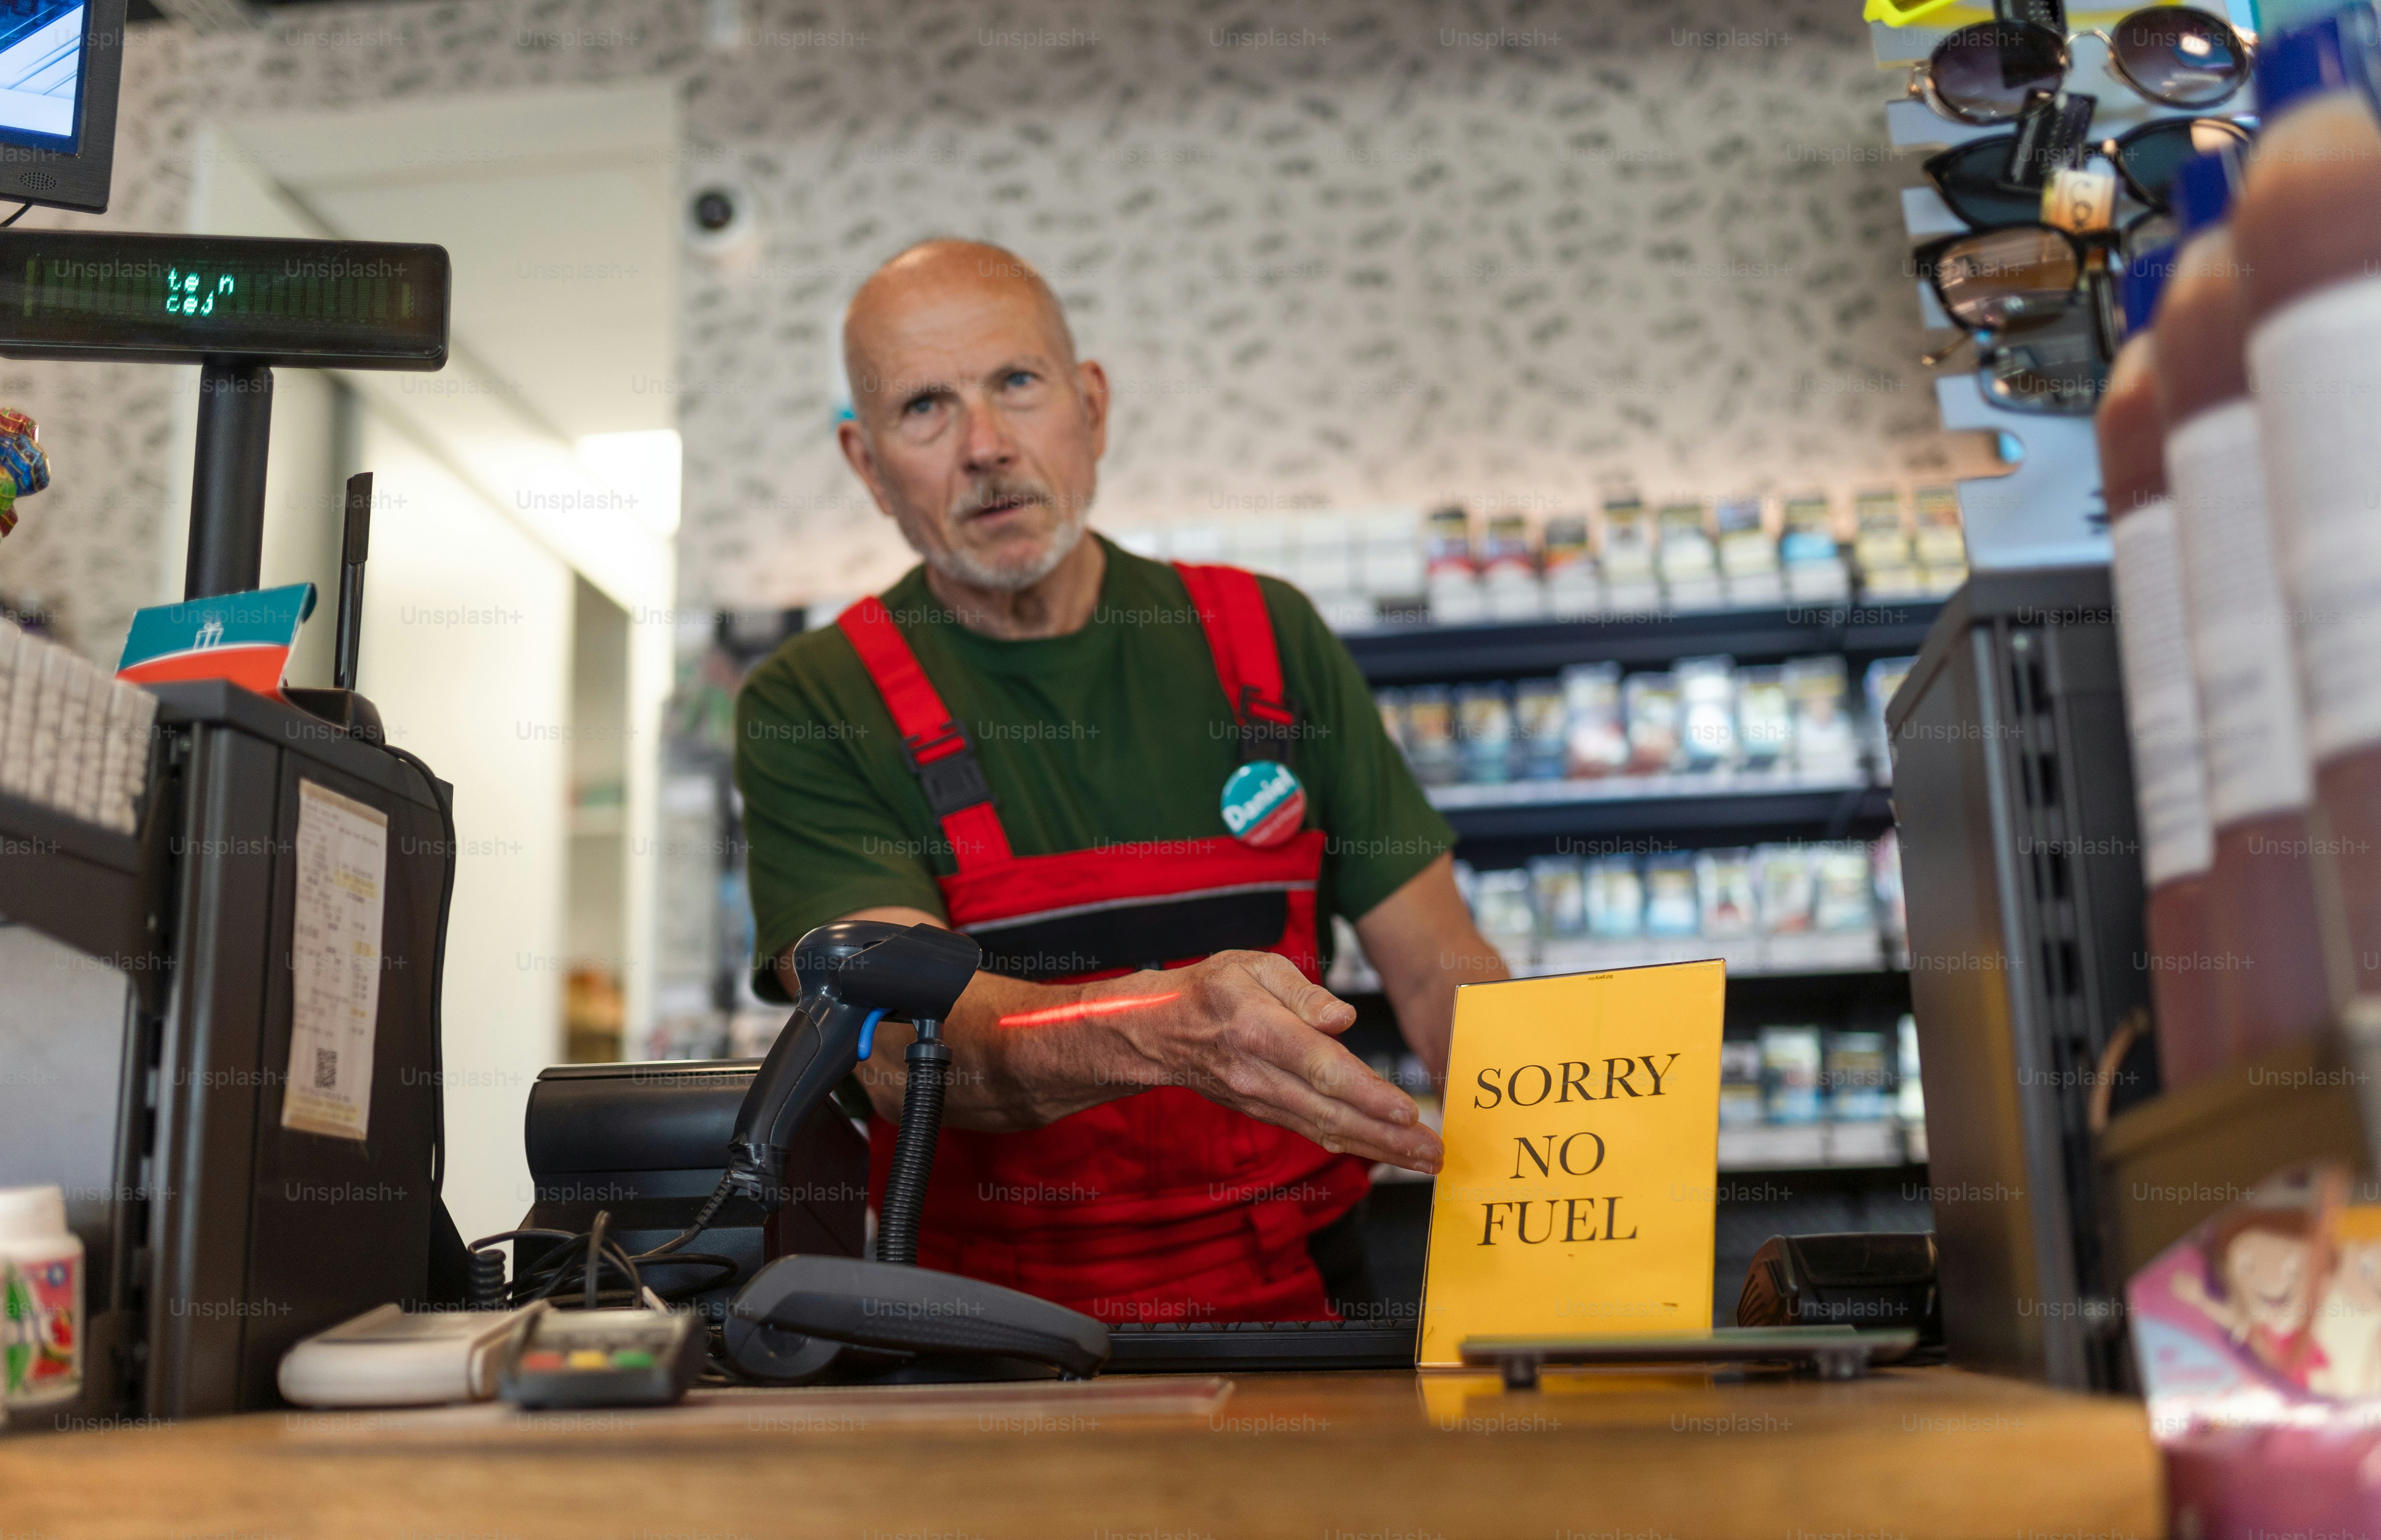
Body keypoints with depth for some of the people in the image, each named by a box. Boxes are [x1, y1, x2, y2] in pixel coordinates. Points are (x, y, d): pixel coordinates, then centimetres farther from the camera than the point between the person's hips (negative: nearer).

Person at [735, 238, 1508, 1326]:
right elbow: (899, 1035, -15)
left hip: (1291, 1318, 2)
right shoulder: (811, 708, -1)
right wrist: (1167, 1027, -35)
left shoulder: (1268, 639, 9)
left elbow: (1441, 971, 10)